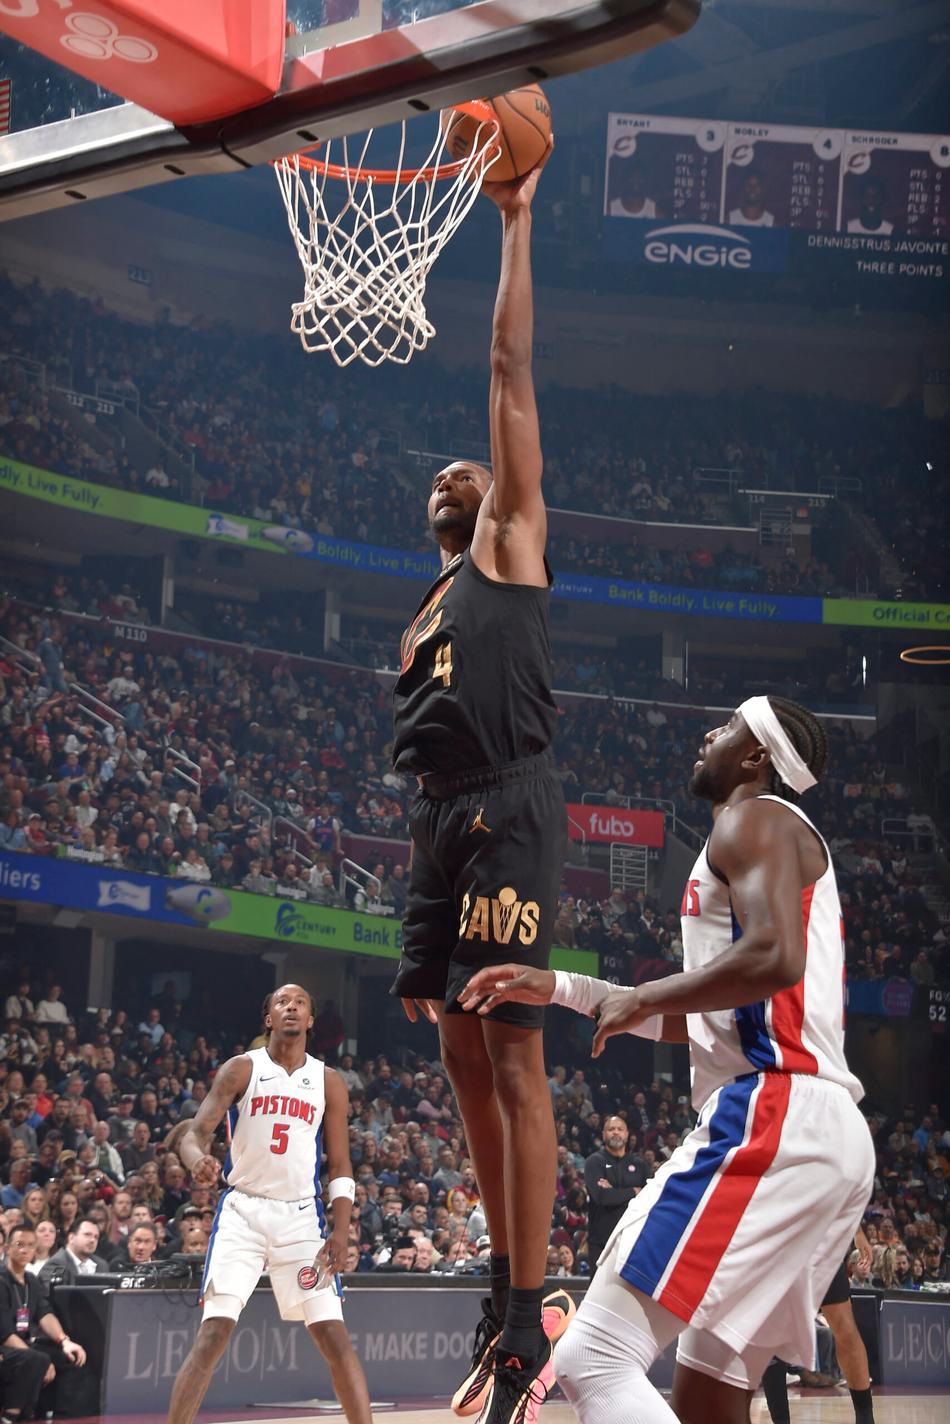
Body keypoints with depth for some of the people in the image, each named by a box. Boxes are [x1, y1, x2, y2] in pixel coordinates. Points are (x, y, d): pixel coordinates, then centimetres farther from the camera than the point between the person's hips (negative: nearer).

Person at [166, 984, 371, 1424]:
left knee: (334, 1336, -4)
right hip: (242, 1210, -2)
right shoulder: (242, 1070, 2)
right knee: (213, 1332, -12)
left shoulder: (328, 1082, 8)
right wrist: (199, 1160, -32)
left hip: (301, 1215, 2)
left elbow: (340, 1168, 8)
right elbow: (195, 1131, -8)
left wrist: (340, 1232, -5)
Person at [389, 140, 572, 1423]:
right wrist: (419, 916, 20)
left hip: (511, 813, -8)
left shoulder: (514, 549, 7)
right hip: (442, 825, 8)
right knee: (465, 1061, 9)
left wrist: (516, 223, 2)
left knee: (513, 1055, -11)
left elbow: (511, 376, 2)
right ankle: (507, 1295, 18)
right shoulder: (425, 619, 26)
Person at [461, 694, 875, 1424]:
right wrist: (561, 988, 31)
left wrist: (641, 1000, -7)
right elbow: (709, 1019, 33)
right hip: (826, 1137, 10)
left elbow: (774, 957, -21)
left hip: (770, 1121, -10)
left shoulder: (756, 819, -1)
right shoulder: (787, 843, 30)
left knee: (593, 1359, -16)